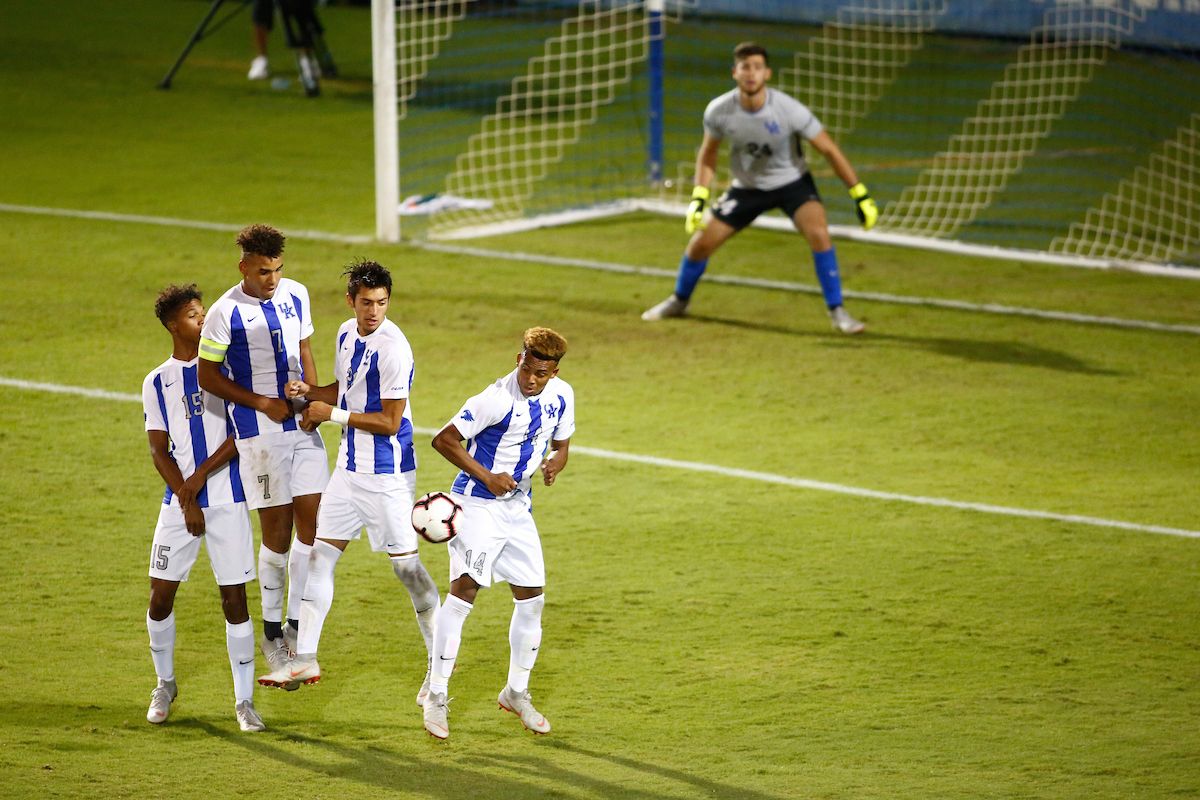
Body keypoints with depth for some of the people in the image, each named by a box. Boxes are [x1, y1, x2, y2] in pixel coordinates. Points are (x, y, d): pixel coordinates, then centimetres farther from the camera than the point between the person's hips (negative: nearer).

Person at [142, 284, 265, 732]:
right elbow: (159, 451, 3)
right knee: (161, 595, 0)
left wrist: (200, 478, -11)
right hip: (178, 504, 1)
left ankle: (244, 700, 3)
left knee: (234, 598, -4)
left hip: (227, 500, -1)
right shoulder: (156, 383, 8)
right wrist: (186, 501, -8)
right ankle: (165, 684, 23)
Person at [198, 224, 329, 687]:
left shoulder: (296, 295, 7)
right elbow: (208, 376, -5)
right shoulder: (226, 313, -10)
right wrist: (263, 403, -11)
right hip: (259, 433, -5)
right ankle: (272, 631, 13)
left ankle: (296, 627, 8)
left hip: (302, 424, 5)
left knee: (313, 519, -1)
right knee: (276, 528, -2)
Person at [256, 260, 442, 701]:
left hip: (387, 474, -8)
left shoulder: (392, 348, -19)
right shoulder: (347, 334, 7)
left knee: (405, 564, -2)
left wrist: (332, 414, -16)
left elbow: (390, 421, -19)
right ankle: (304, 659, 10)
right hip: (350, 466, 8)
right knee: (319, 555, 6)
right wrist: (309, 391, 3)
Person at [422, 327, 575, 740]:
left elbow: (560, 443, 16)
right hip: (478, 503, -7)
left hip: (518, 505, 7)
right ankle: (436, 697, -12)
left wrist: (555, 463, -8)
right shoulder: (497, 399, -21)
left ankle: (516, 692, 26)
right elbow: (444, 440, -16)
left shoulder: (561, 395, 0)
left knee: (532, 597, 7)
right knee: (465, 587, -17)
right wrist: (487, 477, -20)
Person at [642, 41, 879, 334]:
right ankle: (679, 301, 31)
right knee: (701, 242, 0)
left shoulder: (789, 110, -27)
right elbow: (708, 154, 1)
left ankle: (837, 312, -14)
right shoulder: (719, 111, -19)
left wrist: (860, 195, -15)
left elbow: (828, 150, -17)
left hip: (792, 182, -3)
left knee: (818, 233, -28)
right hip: (747, 187, 3)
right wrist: (698, 198, -7)